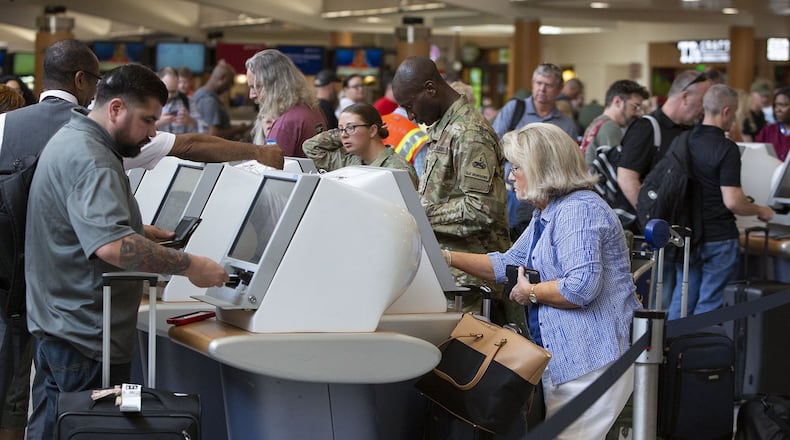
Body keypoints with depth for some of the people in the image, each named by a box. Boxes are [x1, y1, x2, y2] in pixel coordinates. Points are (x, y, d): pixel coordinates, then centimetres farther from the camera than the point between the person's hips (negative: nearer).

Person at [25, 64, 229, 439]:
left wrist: (141, 232, 16)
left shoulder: (71, 141, 14)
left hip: (55, 325, 11)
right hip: (85, 337, -11)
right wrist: (188, 265, -28)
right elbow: (112, 246, -34)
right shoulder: (90, 160, -21)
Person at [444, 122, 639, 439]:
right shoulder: (546, 215, 18)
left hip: (591, 361, -11)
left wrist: (531, 293, -11)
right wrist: (447, 258, 16)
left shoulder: (578, 211, -17)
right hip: (561, 359, 11)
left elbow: (581, 286, -26)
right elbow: (508, 264, 24)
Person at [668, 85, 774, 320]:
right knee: (709, 303, 2)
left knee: (682, 297, 14)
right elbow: (732, 201, -21)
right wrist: (761, 211, -4)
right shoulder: (727, 150, -18)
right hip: (718, 237, -6)